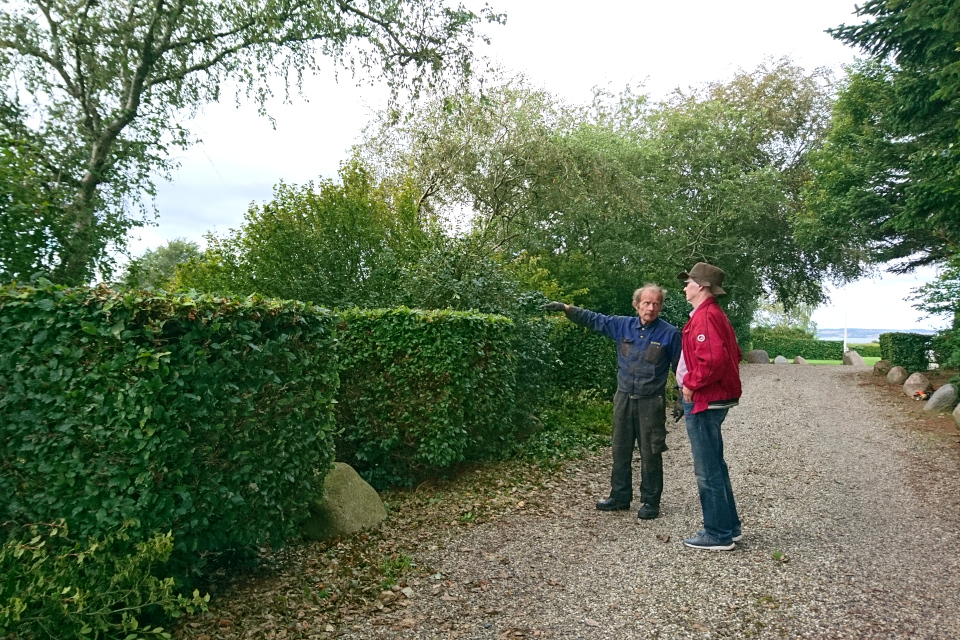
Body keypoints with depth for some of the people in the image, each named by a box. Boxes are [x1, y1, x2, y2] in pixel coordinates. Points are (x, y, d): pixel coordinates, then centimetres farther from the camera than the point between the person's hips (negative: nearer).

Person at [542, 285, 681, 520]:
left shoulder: (669, 333, -7)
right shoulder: (623, 325, 3)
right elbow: (593, 319, 9)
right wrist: (566, 308, 2)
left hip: (650, 403, -4)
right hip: (624, 399, 5)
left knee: (650, 454, 3)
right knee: (620, 450, 12)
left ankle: (650, 502, 17)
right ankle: (620, 497, 25)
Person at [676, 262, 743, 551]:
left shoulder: (705, 316, -17)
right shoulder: (715, 314, 15)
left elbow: (714, 359, -30)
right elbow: (734, 354, 21)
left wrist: (691, 384, -17)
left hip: (704, 402, -11)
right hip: (715, 399, 11)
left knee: (708, 470, -1)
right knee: (715, 466, 18)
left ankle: (718, 534, 9)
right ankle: (729, 527, 28)